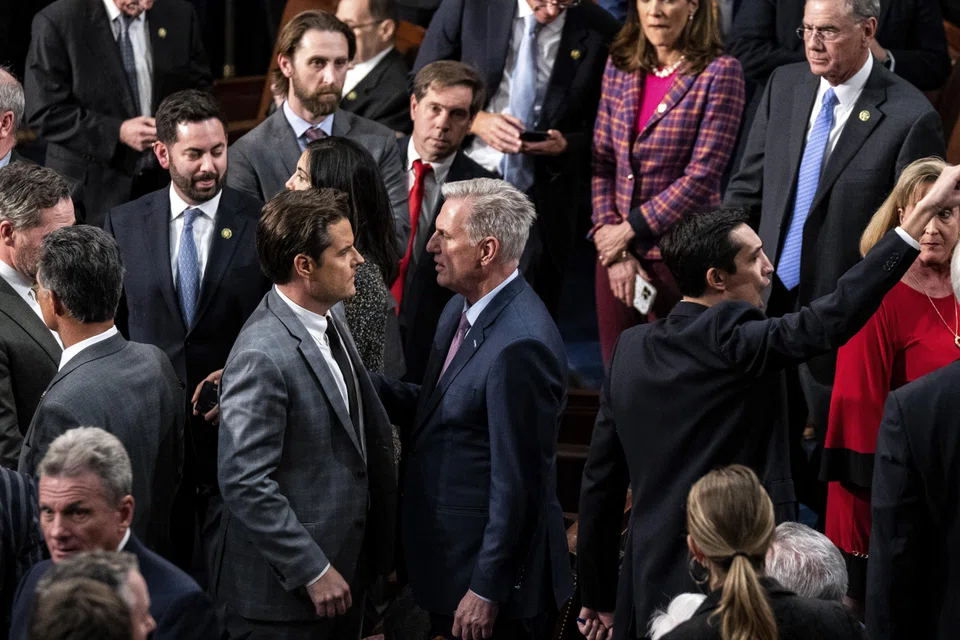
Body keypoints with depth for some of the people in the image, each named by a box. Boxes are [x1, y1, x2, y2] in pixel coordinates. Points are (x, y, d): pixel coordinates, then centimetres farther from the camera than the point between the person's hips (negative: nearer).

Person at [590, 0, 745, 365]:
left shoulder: (719, 73, -9)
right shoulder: (619, 66, 7)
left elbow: (702, 176, -14)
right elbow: (602, 162, 5)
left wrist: (630, 230, -11)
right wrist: (615, 249, -5)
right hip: (617, 249, 5)